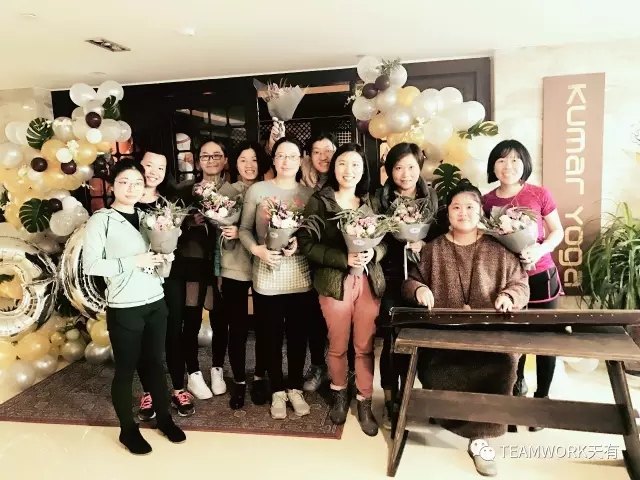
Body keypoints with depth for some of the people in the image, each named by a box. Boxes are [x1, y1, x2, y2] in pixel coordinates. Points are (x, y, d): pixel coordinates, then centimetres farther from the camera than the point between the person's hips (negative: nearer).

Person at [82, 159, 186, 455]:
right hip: (124, 308, -5)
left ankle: (164, 418, 31)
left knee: (156, 362, 14)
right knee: (126, 368, 8)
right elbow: (91, 265, -14)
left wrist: (164, 258, -2)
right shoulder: (101, 220, -7)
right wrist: (133, 262, -17)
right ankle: (128, 429, 26)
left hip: (156, 302, 5)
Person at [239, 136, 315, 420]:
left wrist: (300, 244, -15)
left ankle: (295, 388, 32)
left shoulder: (309, 194, 3)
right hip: (267, 276, -1)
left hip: (300, 277, 1)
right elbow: (244, 229, 3)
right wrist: (257, 249, -15)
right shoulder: (257, 190, -1)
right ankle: (277, 391, 30)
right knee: (273, 336, 11)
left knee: (298, 334, 12)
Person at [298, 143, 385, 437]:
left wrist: (373, 254, -14)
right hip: (335, 282, -2)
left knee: (365, 346, 8)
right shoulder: (318, 201, -2)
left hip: (369, 281, 2)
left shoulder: (372, 202, 8)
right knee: (338, 345, 12)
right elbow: (307, 244, -9)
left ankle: (365, 403, 25)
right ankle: (339, 395, 36)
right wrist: (344, 258, -18)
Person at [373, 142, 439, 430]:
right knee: (392, 338, 2)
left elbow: (442, 234, 7)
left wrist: (424, 245, -11)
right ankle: (390, 401, 18)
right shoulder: (380, 198, 2)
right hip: (391, 277, -1)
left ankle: (406, 396, 25)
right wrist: (400, 242, -15)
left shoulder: (432, 197, 7)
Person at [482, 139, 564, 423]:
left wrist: (541, 249, -18)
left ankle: (542, 397, 24)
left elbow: (557, 232, 0)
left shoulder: (540, 195, -6)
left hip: (540, 275, -1)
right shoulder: (487, 201, -1)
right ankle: (516, 385, 37)